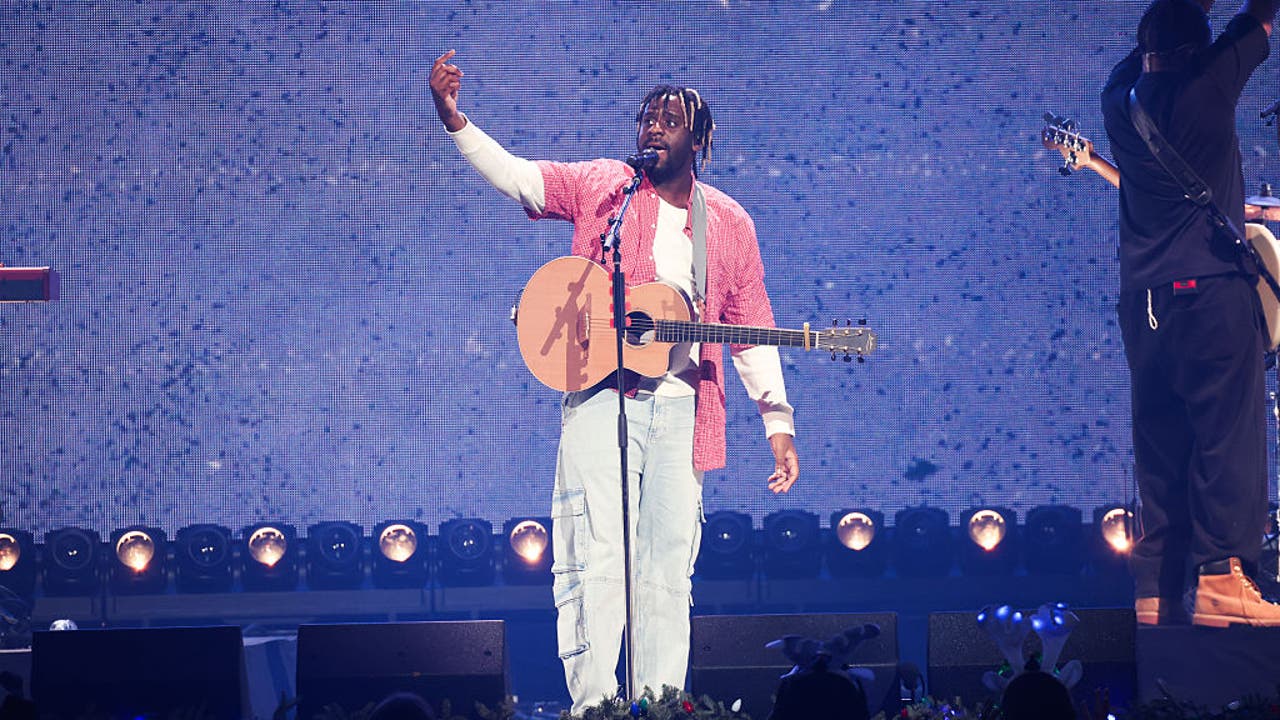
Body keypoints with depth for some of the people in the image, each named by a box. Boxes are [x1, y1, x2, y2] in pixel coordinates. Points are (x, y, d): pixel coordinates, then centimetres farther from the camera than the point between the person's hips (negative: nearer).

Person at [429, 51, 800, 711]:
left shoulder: (729, 224, 12)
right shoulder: (600, 185, 7)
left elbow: (752, 329, 13)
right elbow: (515, 175, -4)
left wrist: (778, 422, 7)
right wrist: (454, 120, -21)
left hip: (681, 408, 2)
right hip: (602, 399, -2)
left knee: (669, 571, 4)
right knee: (597, 560, -10)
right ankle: (592, 707, -8)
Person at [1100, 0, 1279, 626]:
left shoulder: (1121, 100, 11)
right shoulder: (1209, 83, -3)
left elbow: (1144, 53, 34)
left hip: (1144, 303, 6)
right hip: (1212, 289, -6)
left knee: (1159, 449, 7)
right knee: (1227, 435, -8)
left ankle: (1157, 592, 5)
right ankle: (1221, 577, -16)